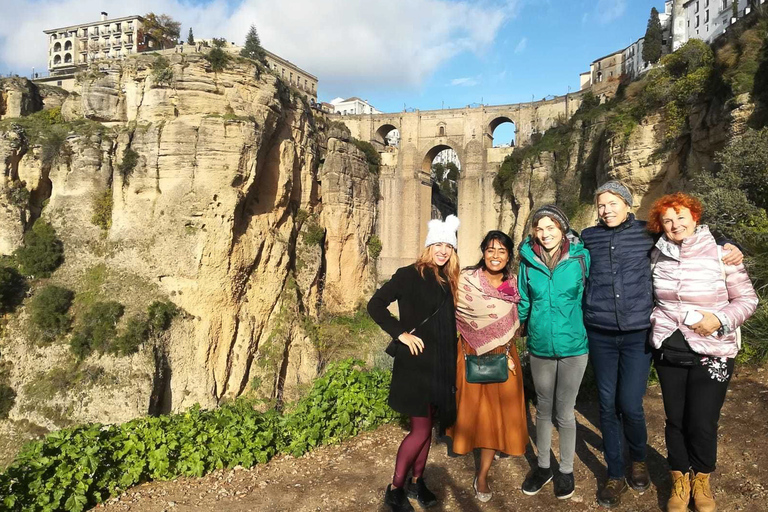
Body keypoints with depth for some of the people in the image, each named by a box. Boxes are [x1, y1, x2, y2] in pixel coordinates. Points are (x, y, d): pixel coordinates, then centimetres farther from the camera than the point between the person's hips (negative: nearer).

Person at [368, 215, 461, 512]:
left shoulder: (449, 282, 10)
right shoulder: (409, 275, -9)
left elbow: (450, 325, 14)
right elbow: (375, 305, -12)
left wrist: (452, 363, 9)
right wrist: (400, 333, -17)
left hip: (441, 365, 6)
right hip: (415, 363, -6)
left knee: (427, 426, 14)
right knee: (421, 429, -4)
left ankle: (417, 482, 30)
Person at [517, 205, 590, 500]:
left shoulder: (581, 257, -9)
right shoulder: (528, 260, -3)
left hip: (573, 346, -2)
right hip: (540, 346, 2)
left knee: (565, 411, 10)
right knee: (543, 409, 16)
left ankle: (566, 470, 31)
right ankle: (543, 467, 34)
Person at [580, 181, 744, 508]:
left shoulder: (648, 233, 2)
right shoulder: (588, 238, 5)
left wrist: (725, 246, 1)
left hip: (638, 335, -1)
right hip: (600, 336, 1)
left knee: (630, 405, -1)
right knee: (608, 405, 6)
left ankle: (638, 459, 32)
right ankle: (615, 475, 24)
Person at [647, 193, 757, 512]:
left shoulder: (722, 253, -9)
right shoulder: (658, 256, 1)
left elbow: (747, 299, -5)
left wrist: (721, 320, -20)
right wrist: (655, 321, 3)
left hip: (712, 353, -3)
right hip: (668, 351, 3)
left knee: (702, 423, 4)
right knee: (675, 420, 12)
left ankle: (701, 480, 31)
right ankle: (680, 480, 32)